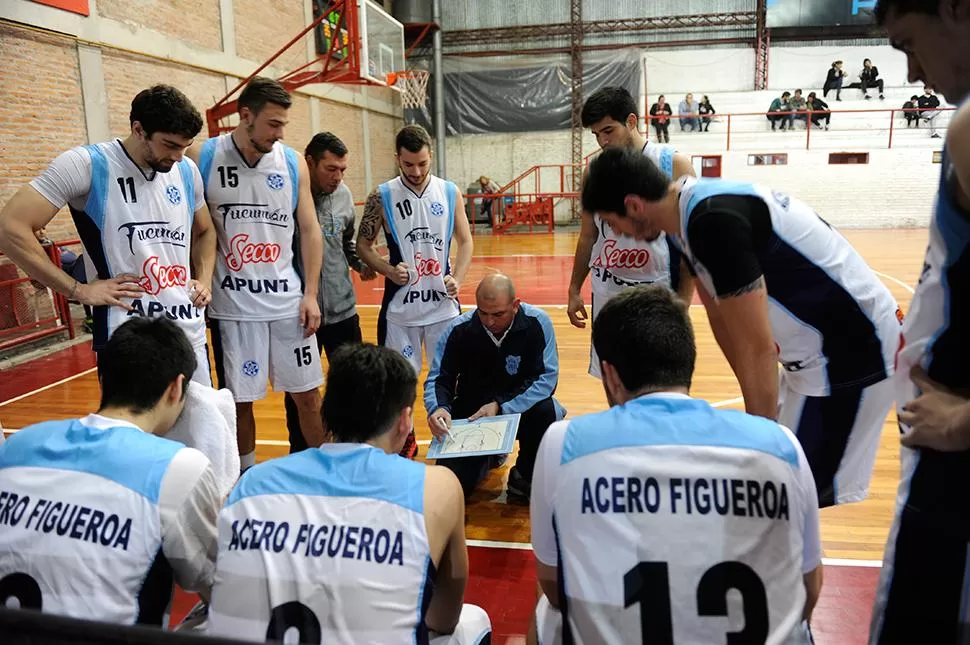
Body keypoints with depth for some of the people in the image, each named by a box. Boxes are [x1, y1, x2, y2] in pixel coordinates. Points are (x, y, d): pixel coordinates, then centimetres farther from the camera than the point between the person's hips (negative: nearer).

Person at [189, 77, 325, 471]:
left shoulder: (293, 163, 2)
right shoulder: (202, 159, -5)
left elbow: (309, 230, 5)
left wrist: (311, 294, -1)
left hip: (287, 300, 2)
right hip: (232, 304, -2)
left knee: (307, 395, 8)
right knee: (239, 401, 9)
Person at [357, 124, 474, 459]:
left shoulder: (450, 192, 0)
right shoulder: (382, 197, -5)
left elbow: (465, 242, 6)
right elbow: (363, 245, 1)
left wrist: (457, 278, -10)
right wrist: (389, 270, -16)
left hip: (443, 304, 1)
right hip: (400, 305, -1)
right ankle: (404, 440, 28)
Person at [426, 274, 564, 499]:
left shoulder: (537, 323, -18)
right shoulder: (460, 329, -14)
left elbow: (547, 378, -18)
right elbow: (438, 379, -8)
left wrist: (501, 406, -28)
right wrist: (438, 408, -31)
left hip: (521, 408, -1)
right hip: (470, 415, 1)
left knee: (545, 410, -35)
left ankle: (525, 478, -5)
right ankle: (486, 458, 23)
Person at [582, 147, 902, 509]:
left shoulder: (713, 220, -27)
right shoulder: (697, 205, 4)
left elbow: (757, 349, -24)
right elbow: (722, 317, 10)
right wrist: (755, 406, 17)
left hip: (851, 352, -9)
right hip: (825, 347, 9)